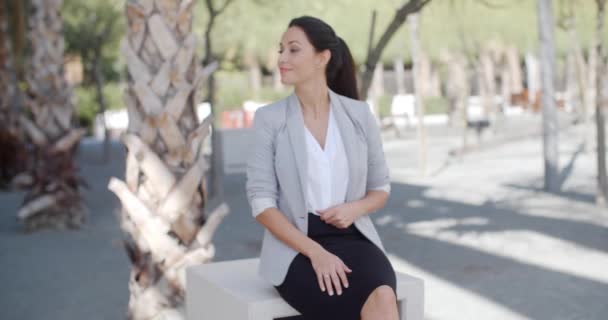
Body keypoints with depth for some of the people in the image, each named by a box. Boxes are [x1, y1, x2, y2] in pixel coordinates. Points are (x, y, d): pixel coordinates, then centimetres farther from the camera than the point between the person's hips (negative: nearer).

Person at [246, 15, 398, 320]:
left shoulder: (358, 115, 4)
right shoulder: (268, 118, -3)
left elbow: (381, 189, 13)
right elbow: (261, 201, -7)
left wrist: (354, 208, -11)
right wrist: (316, 252, -19)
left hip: (353, 238, 3)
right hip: (295, 247, -2)